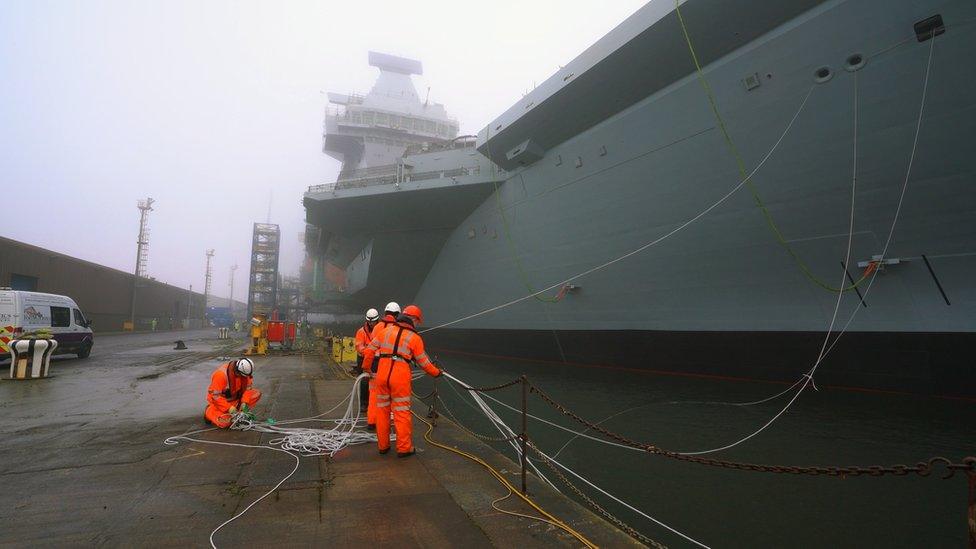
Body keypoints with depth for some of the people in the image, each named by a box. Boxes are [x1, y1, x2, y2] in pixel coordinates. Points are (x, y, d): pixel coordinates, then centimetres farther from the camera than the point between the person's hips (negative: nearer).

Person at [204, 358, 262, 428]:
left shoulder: (245, 372, -15)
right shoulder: (221, 374, -31)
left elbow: (248, 387, -5)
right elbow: (215, 395, -27)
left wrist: (244, 402, -18)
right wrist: (229, 408, -30)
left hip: (235, 397, 6)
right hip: (219, 401, -5)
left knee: (257, 394, -13)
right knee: (225, 423, -25)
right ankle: (209, 411, 5)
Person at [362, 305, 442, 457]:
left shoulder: (386, 331, 10)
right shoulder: (415, 338, 0)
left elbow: (369, 350, 12)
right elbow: (423, 362, 6)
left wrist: (366, 367, 26)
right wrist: (437, 372, 22)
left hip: (382, 374, 4)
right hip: (400, 377, -4)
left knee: (382, 410, 15)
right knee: (402, 412, 5)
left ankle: (383, 446, 24)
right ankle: (404, 448, 11)